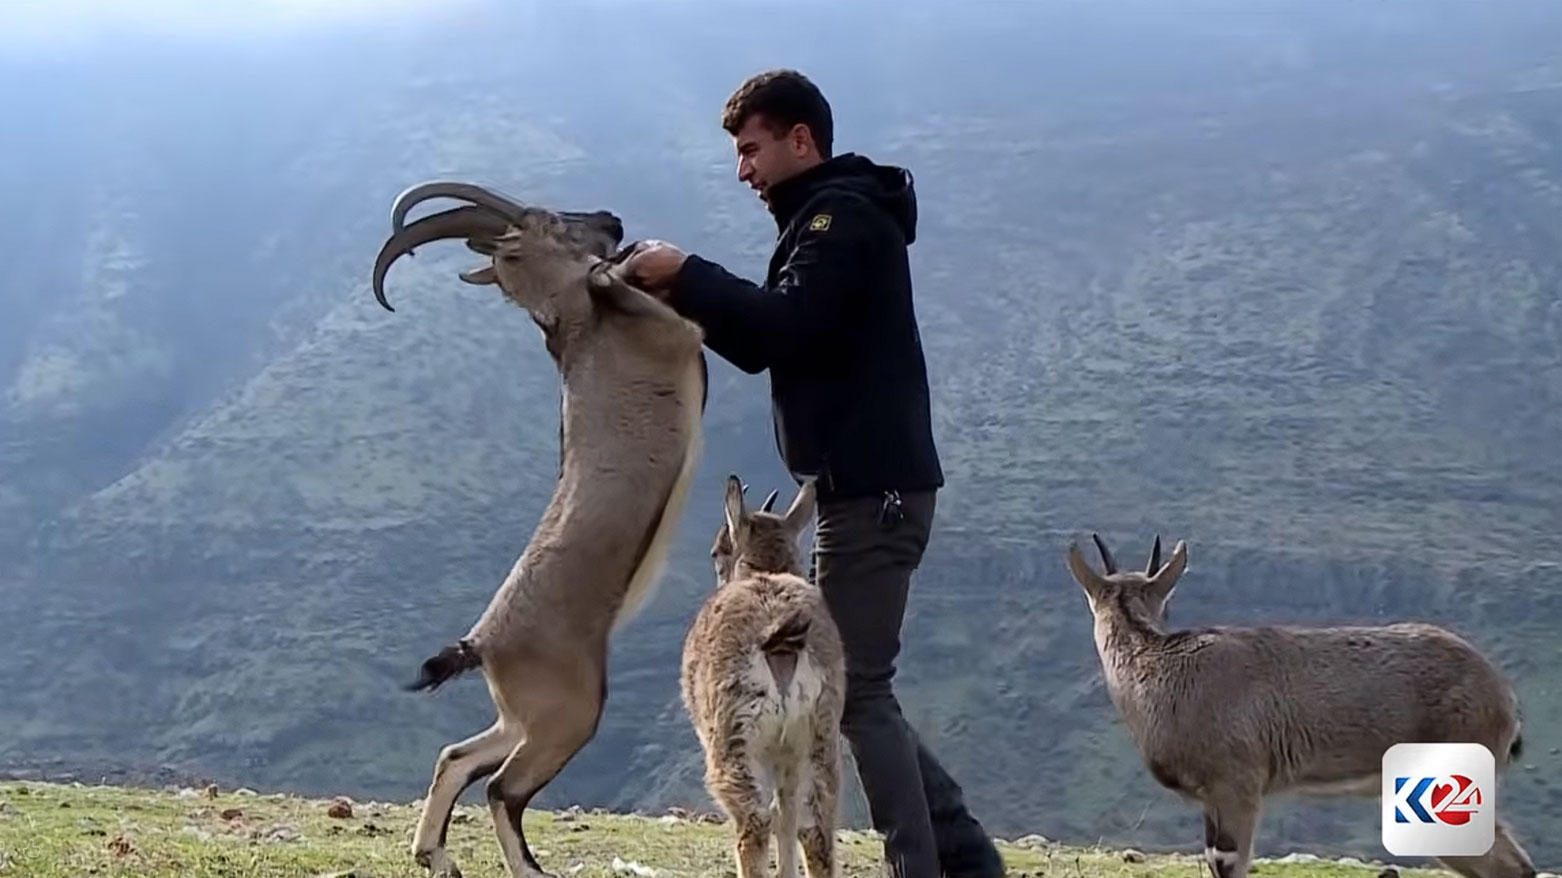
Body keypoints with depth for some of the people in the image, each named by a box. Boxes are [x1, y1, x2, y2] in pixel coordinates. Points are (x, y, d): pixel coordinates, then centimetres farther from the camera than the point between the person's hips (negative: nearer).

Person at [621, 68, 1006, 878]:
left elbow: (786, 324, -26)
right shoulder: (827, 218, 21)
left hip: (873, 486, -10)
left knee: (857, 692, -9)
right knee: (854, 689, 13)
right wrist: (685, 297, 3)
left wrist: (686, 275, -16)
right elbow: (764, 345, 18)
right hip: (867, 485, 10)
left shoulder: (843, 214, -10)